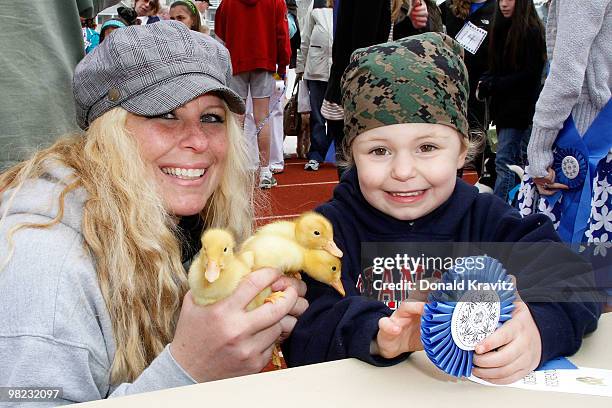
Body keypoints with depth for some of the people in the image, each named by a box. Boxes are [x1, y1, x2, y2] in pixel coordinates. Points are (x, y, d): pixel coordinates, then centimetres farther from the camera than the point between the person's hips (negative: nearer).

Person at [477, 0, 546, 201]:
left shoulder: (532, 31, -9)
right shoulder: (501, 29, 11)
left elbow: (531, 74, -13)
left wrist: (492, 85, -13)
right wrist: (485, 80, -4)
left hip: (521, 107, -7)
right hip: (502, 105, 7)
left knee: (504, 160, -11)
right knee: (515, 161, 14)